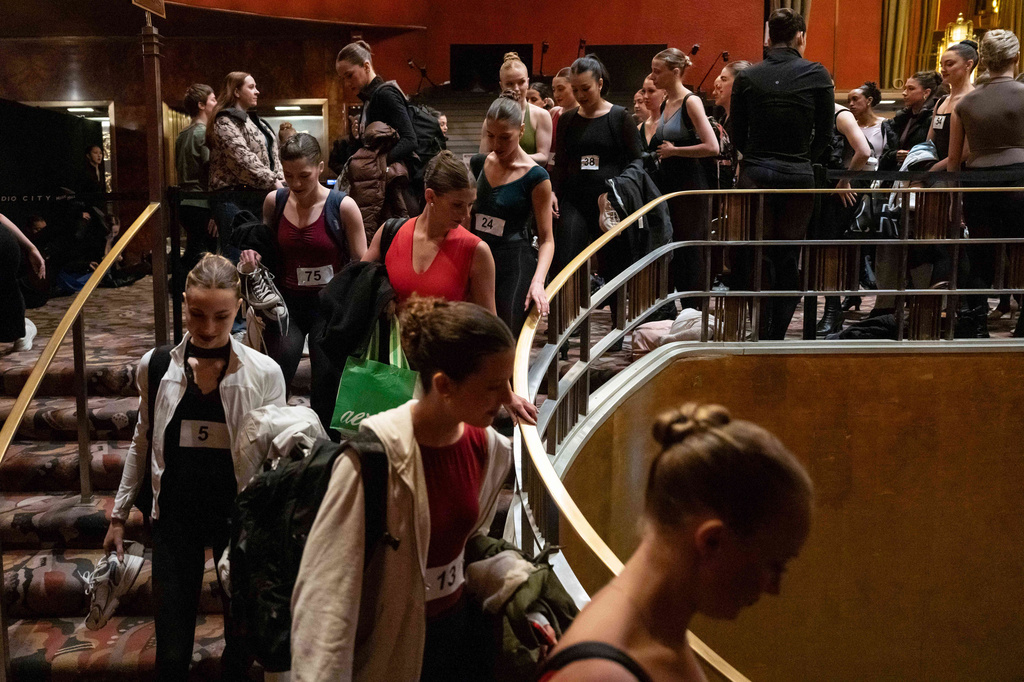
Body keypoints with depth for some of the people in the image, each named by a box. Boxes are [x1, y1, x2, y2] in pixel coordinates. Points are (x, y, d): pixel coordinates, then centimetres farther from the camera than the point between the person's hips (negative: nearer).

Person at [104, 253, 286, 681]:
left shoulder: (264, 373, -10)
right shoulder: (156, 366, -4)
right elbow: (142, 445, 8)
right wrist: (118, 516, 11)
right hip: (175, 516, 1)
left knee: (242, 641, 13)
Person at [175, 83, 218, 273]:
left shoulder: (182, 135, 16)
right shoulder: (205, 133, -10)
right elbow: (212, 173, -17)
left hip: (185, 205, 9)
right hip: (202, 206, -9)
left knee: (192, 257, 14)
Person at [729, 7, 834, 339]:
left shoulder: (746, 78, 1)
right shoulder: (817, 75, -2)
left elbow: (737, 135, 5)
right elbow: (824, 134, 2)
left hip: (755, 175, 0)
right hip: (798, 177, 0)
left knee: (753, 260, 6)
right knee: (788, 260, 9)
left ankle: (755, 337, 8)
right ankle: (777, 337, 13)